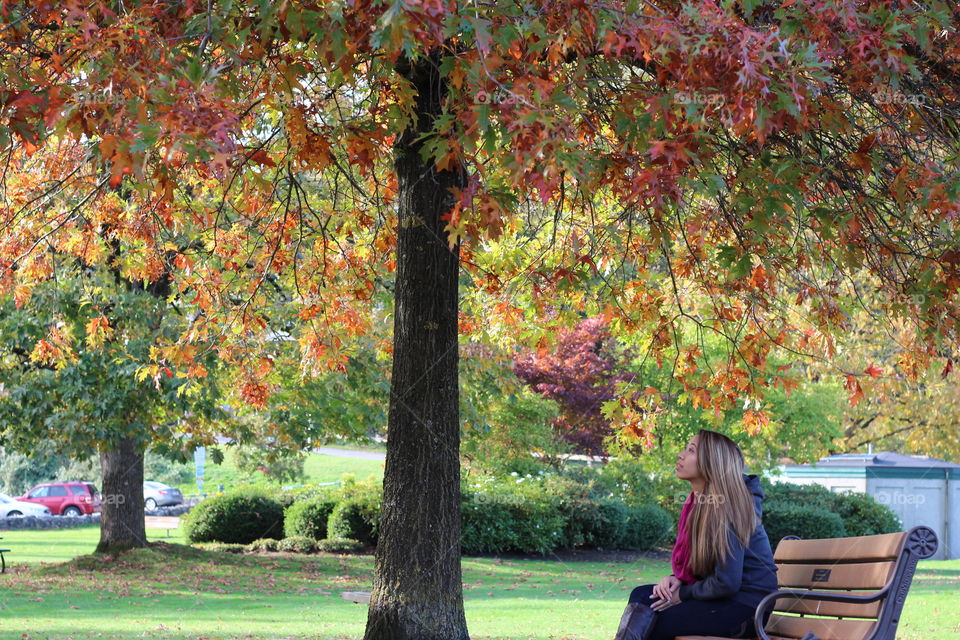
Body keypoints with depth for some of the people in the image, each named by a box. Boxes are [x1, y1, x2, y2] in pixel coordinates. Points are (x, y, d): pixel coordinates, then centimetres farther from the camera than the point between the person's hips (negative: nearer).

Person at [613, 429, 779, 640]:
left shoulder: (726, 511, -20)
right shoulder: (698, 502, 9)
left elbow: (726, 583, -22)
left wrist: (683, 594, -9)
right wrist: (676, 580, -1)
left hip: (745, 606, -9)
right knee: (642, 596, -3)